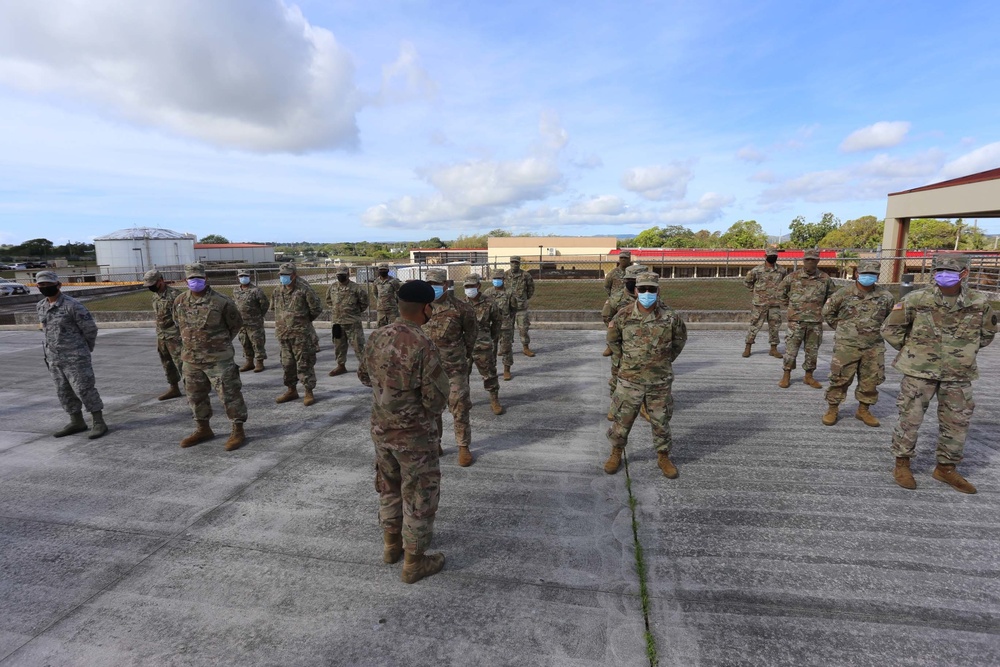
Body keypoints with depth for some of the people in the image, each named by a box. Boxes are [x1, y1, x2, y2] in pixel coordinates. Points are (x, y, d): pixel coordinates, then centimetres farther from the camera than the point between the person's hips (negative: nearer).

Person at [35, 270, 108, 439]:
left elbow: (90, 328, -10)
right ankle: (77, 422, 23)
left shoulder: (72, 305, -16)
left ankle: (99, 423, 0)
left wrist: (86, 350, 4)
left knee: (85, 390, -6)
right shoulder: (40, 306, 8)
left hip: (76, 358, -8)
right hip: (54, 358, 8)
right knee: (65, 392, 12)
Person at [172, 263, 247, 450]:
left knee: (229, 394, -2)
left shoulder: (221, 302, -14)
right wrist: (192, 341, 16)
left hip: (218, 359, -6)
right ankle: (203, 429, 33)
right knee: (196, 396, 17)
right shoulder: (180, 302, 3)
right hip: (191, 359, 6)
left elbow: (236, 325, -2)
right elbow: (179, 324, 21)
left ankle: (237, 431, 8)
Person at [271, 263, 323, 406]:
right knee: (287, 364, 14)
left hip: (301, 335, -6)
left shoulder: (304, 290, -11)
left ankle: (309, 392, 9)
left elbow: (317, 309, -7)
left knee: (304, 364, -1)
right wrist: (281, 327, 17)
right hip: (284, 335, 6)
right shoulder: (278, 292, 8)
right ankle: (291, 390, 28)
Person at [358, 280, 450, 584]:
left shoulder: (377, 337, -5)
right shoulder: (424, 346, -26)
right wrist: (431, 413, 0)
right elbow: (437, 399, -21)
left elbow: (364, 376, 11)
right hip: (415, 435, -7)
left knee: (389, 487, 24)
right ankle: (414, 562, 27)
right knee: (419, 497, 11)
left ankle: (391, 544, 43)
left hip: (381, 429, 7)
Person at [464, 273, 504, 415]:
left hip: (483, 347, -2)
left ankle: (494, 401, 20)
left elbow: (498, 321, 8)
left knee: (490, 374, 5)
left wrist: (493, 337, 13)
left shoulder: (489, 303, -7)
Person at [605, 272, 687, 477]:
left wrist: (667, 359, 9)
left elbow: (680, 338, 11)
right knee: (623, 419, 10)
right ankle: (616, 454, 31)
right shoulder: (624, 316, -9)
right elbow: (612, 338, 9)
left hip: (660, 380, 0)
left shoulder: (669, 316, -9)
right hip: (630, 379, 0)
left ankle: (663, 457, 33)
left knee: (661, 421, 13)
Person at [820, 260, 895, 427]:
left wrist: (878, 330, 15)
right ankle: (832, 409, 12)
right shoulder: (844, 293, -5)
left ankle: (863, 410, 26)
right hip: (846, 345, -3)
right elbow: (827, 311, 7)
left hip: (874, 346, 3)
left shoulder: (885, 296, 3)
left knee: (871, 380, 10)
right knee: (840, 378, 0)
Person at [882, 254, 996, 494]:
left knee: (957, 424, 11)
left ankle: (946, 468, 29)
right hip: (919, 372, -3)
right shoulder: (916, 300, -11)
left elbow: (987, 333, 17)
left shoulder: (979, 304, -1)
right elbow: (890, 329, -2)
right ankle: (902, 464, 18)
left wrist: (963, 352, 10)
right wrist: (911, 349, 1)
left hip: (958, 376, 4)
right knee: (910, 419, 2)